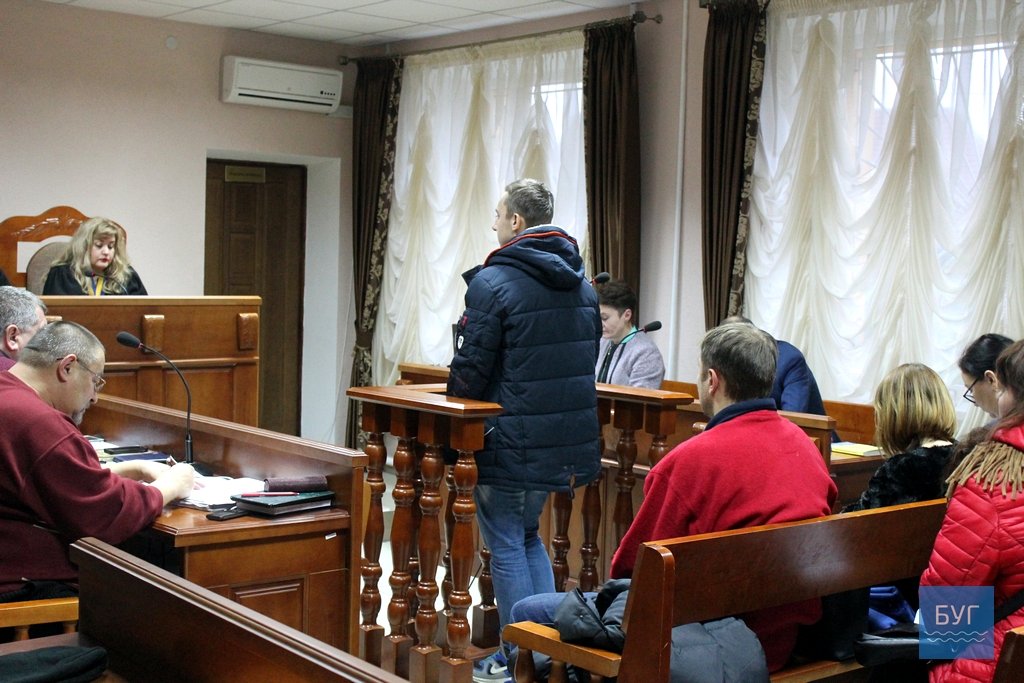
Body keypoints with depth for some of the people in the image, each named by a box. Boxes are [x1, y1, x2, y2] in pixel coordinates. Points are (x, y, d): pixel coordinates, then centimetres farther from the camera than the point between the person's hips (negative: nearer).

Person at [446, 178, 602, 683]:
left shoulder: (493, 282, -15)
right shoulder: (581, 286, 9)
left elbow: (470, 368, -14)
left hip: (510, 443, -7)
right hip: (568, 442, 8)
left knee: (507, 546, 5)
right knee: (528, 536, 22)